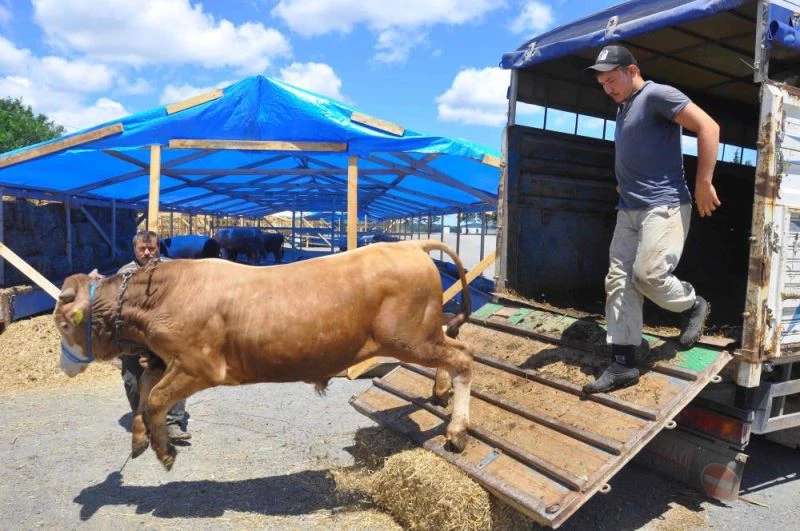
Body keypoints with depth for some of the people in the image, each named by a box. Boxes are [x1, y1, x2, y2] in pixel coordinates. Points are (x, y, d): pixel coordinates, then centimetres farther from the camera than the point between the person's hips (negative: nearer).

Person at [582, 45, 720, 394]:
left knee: (648, 275, -15)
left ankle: (694, 306, 18)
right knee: (619, 282, 0)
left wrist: (703, 184, -16)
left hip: (663, 206, -8)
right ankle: (623, 364, 4)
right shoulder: (623, 108, 20)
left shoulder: (657, 95, -7)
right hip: (628, 209, 9)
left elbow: (708, 127, -14)